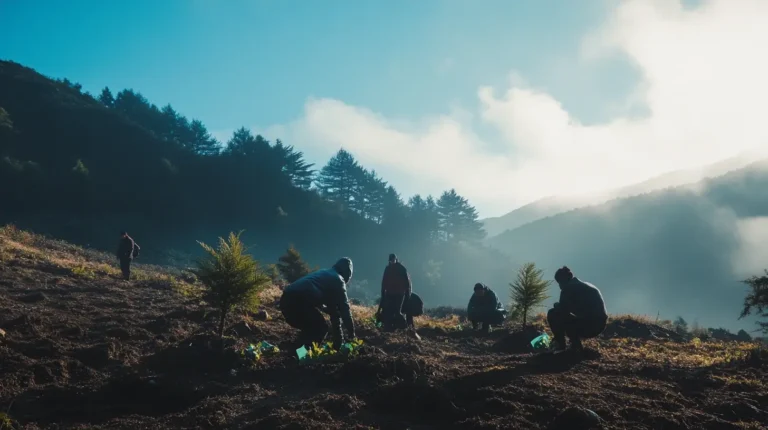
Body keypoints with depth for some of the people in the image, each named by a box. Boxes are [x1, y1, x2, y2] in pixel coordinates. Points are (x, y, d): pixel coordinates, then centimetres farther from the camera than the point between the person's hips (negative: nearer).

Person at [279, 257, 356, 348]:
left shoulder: (323, 274, 35)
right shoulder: (337, 279, 11)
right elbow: (344, 308, 10)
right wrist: (351, 334, 18)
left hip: (286, 299, 8)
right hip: (300, 300, -8)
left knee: (310, 328, 27)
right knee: (321, 329, 9)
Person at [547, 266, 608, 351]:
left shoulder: (568, 288, -4)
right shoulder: (588, 286, 24)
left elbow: (562, 310, -8)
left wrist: (556, 305, 15)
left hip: (588, 326, -9)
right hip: (599, 325, 9)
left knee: (552, 314, 2)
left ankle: (560, 345, 4)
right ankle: (576, 343, 18)